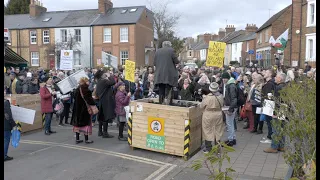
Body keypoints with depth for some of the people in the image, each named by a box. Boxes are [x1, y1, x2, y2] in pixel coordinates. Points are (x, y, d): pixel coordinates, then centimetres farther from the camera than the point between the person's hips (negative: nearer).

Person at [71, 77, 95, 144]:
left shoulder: (77, 89, 5)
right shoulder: (86, 89, -19)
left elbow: (75, 98, 13)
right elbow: (89, 99, -22)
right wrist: (93, 104, -9)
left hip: (77, 109, 7)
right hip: (84, 109, -7)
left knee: (78, 123, 13)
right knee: (86, 123, 2)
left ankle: (77, 139, 18)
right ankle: (86, 139, 7)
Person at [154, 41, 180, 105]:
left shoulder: (157, 51, 10)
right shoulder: (171, 50, -2)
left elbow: (155, 63, 11)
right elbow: (176, 61, -4)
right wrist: (177, 61, 17)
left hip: (159, 75, 4)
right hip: (169, 75, -4)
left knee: (161, 91, 10)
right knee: (168, 90, 0)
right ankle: (168, 103, -8)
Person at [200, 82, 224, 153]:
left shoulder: (207, 97, -21)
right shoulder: (220, 96, -9)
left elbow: (201, 106, -9)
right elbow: (222, 104, 7)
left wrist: (204, 98, 4)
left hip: (208, 116, -4)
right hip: (218, 115, 4)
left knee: (208, 131, 8)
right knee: (217, 131, 15)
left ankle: (208, 148, 14)